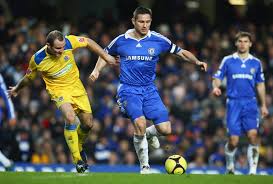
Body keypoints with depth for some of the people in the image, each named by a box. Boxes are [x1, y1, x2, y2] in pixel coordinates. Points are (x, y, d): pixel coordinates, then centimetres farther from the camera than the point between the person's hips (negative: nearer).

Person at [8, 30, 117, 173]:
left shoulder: (69, 42, -21)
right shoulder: (38, 59, -23)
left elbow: (88, 42, -2)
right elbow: (29, 77, -1)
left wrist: (105, 56, 0)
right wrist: (17, 89, 15)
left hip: (76, 86, 4)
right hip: (58, 90, -4)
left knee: (88, 124, 4)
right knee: (70, 118, -29)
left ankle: (79, 148, 37)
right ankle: (77, 159, -19)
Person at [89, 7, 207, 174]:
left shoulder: (158, 40, -2)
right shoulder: (121, 41, -1)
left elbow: (181, 52, 5)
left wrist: (196, 61, -11)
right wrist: (97, 70, 1)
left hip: (149, 89, 2)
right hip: (129, 90, -2)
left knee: (165, 129, -9)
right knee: (140, 123, -27)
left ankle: (150, 133, 30)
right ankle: (144, 166, -9)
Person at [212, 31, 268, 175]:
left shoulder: (256, 63, 10)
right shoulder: (228, 61, 5)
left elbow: (260, 85, 18)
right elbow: (217, 78, 4)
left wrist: (263, 105, 16)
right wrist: (216, 87, -19)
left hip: (250, 103, 1)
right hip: (233, 103, -1)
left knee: (253, 135, -18)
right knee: (233, 140, -6)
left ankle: (253, 171, -13)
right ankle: (229, 167, 22)